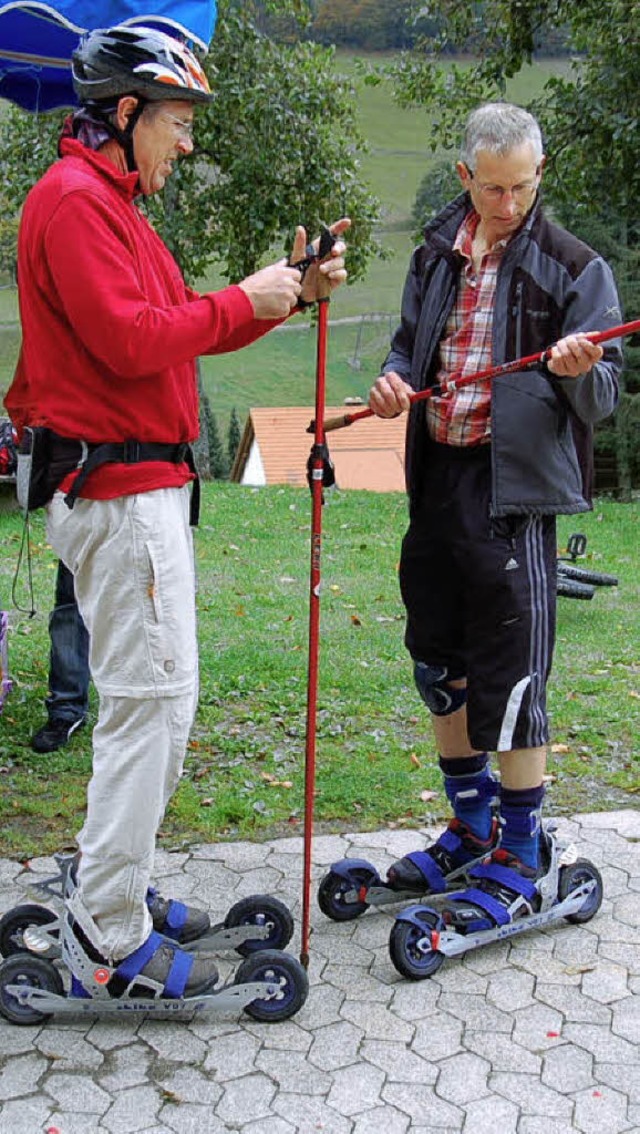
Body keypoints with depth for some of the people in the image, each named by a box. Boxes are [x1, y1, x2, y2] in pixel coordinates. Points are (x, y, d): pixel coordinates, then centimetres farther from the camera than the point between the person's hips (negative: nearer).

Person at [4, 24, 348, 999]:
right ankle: (110, 940, 2)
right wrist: (243, 301, -11)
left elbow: (178, 330, 18)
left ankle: (116, 889, 27)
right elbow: (130, 341, -22)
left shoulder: (114, 205, 22)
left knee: (156, 696, 15)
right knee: (151, 697, -8)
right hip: (118, 489, -11)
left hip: (144, 486, 11)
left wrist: (290, 295, 9)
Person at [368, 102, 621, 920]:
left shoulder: (573, 269, -3)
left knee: (509, 678, -3)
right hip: (437, 478, 6)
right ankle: (472, 826, 32)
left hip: (514, 489, -6)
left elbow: (602, 399, -5)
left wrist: (581, 370, -28)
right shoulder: (437, 254, 11)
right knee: (439, 666, 14)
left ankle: (521, 852, 15)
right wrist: (396, 381, 0)